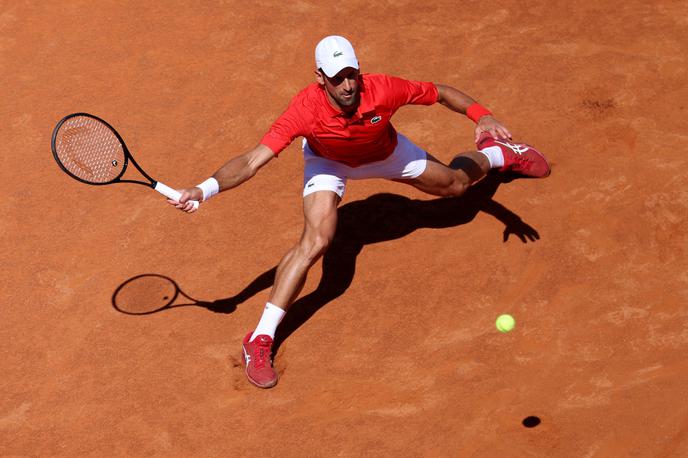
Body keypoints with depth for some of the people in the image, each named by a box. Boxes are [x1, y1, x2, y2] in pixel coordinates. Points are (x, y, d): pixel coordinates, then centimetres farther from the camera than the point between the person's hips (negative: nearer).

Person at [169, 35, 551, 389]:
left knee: (455, 184, 20)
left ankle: (497, 154, 58)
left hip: (385, 153, 3)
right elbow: (252, 161, -46)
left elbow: (441, 92, -21)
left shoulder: (383, 90, -39)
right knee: (316, 240, -27)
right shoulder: (305, 109, -42)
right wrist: (205, 189, -61)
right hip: (328, 161, -2)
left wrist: (482, 117, -37)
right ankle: (260, 339, -19)